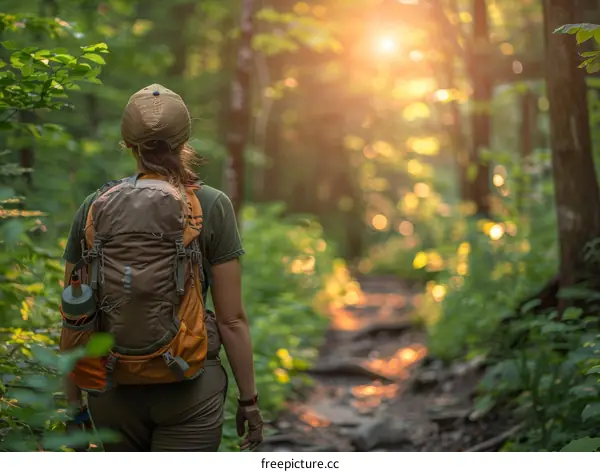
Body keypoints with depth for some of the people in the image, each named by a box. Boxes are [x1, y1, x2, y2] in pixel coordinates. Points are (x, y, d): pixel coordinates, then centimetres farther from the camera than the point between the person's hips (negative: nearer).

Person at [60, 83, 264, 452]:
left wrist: (75, 405, 12)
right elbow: (231, 320, -7)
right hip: (188, 391, -3)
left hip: (113, 389, 3)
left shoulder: (94, 208, 1)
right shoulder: (211, 207, -7)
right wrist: (249, 398, 3)